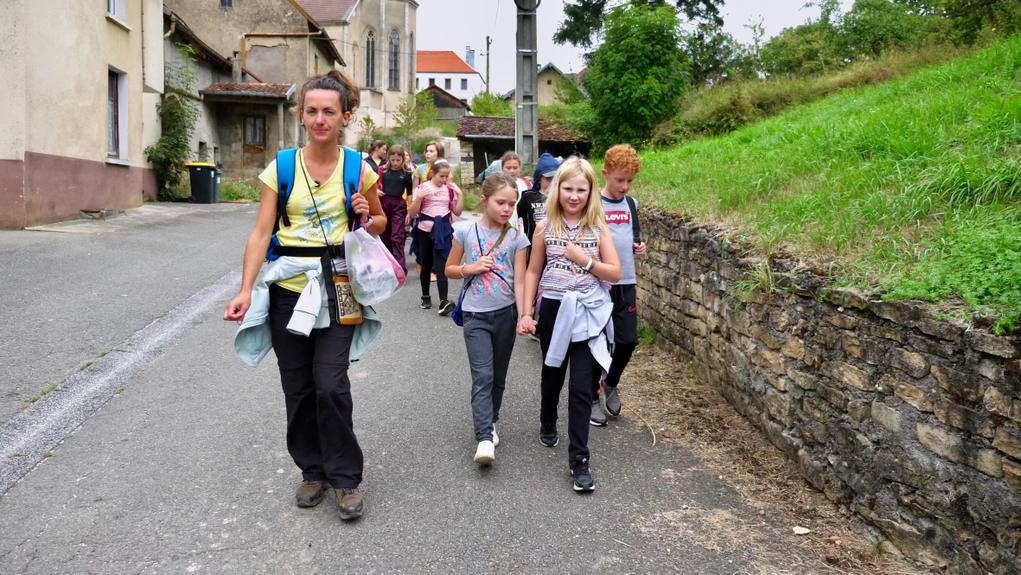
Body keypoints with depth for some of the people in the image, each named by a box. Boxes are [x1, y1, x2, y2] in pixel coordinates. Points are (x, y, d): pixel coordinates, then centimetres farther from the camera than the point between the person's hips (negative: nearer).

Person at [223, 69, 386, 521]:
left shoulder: (357, 169, 0)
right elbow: (261, 233, -4)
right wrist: (246, 290, -14)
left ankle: (345, 477, 10)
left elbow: (379, 223, 15)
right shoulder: (281, 168, 0)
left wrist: (366, 218, -9)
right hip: (288, 288, 2)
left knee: (331, 385, -8)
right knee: (298, 387, 9)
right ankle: (313, 471, 27)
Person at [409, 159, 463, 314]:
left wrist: (460, 195, -2)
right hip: (425, 230, 0)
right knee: (426, 265, 9)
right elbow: (412, 213, -5)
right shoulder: (422, 188, -1)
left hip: (443, 230, 0)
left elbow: (457, 212, 9)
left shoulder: (450, 189, 6)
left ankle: (443, 301, -19)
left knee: (440, 265, -10)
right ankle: (425, 297, 26)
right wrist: (419, 197, -19)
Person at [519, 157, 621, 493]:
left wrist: (584, 260, -17)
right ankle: (548, 424, 48)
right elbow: (533, 272, 2)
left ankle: (579, 460, 0)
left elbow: (615, 273, -2)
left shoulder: (598, 228, -1)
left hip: (587, 313, -1)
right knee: (553, 374, 20)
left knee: (581, 386, -6)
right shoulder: (545, 228, -1)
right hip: (553, 309, 1)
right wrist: (526, 313, -3)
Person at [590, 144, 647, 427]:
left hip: (626, 284, 5)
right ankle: (593, 399, 18)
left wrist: (638, 247, 0)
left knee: (628, 341, 5)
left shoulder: (631, 204, 10)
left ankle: (610, 383, 32)